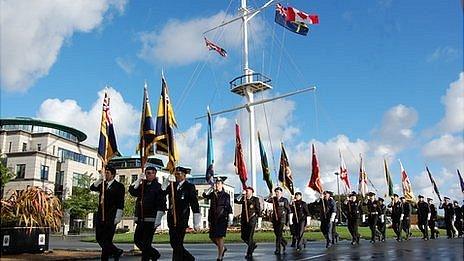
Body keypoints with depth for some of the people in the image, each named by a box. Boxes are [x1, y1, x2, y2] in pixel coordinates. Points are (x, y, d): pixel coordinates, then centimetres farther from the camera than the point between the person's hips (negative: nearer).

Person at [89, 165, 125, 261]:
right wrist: (99, 179, -10)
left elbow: (120, 203, -7)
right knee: (99, 238, 7)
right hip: (101, 215, 6)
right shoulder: (102, 184, 16)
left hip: (111, 216, -6)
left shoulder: (119, 186, -3)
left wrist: (118, 216, -13)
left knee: (107, 239, -4)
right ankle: (116, 251, 22)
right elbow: (92, 188, 1)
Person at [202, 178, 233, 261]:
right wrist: (211, 188, -5)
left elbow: (229, 208, -3)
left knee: (220, 237, -8)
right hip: (213, 218, 5)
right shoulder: (212, 194, 11)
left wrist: (230, 219, -8)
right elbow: (205, 195, -6)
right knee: (212, 237, 8)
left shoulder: (226, 195, -1)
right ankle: (223, 248, 33)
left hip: (222, 219, -5)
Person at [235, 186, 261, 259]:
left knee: (249, 236, -6)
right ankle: (253, 245, 33)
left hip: (252, 219, -5)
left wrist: (257, 216, 0)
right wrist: (242, 194, -12)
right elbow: (236, 201, -9)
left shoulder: (255, 199, -1)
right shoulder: (243, 198, 8)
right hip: (244, 219, 5)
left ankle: (249, 254, 4)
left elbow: (258, 209, 2)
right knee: (243, 236, 7)